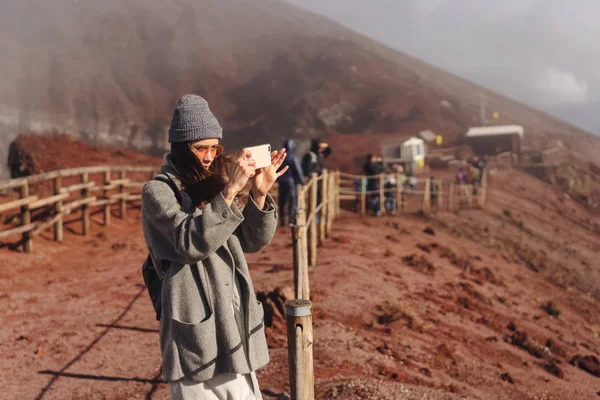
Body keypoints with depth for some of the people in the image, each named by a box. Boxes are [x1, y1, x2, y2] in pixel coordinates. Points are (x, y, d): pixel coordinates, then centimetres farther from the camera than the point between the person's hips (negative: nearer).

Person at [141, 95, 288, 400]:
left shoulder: (212, 185, 12)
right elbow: (190, 242, -22)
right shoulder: (158, 191, -7)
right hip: (196, 326, -6)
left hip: (235, 321, 7)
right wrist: (228, 193, -29)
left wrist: (259, 194, -6)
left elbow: (252, 242, 9)